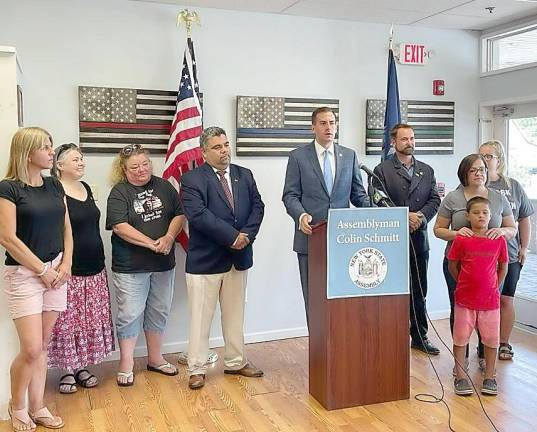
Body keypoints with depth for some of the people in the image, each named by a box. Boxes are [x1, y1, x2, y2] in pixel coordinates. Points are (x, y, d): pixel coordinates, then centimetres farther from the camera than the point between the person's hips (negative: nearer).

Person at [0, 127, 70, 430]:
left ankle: (37, 407, 23)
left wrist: (65, 264, -2)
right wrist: (43, 270, -12)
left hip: (56, 271, 5)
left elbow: (66, 228, 12)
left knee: (43, 346, 10)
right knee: (31, 349, -6)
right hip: (24, 273, -5)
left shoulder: (54, 185, 8)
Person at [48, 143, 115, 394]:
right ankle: (67, 371, 17)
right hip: (69, 270, -7)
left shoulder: (85, 188, 12)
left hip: (94, 269, 7)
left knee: (90, 321, 12)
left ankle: (81, 367, 25)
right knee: (67, 322, 1)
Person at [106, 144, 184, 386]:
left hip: (163, 263, 4)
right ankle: (126, 365, 14)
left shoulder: (164, 187, 6)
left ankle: (155, 359, 28)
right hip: (130, 266, -4)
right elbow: (119, 226, -16)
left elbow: (179, 214, 5)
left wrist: (169, 237, -13)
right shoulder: (119, 193, -6)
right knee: (130, 314, 1)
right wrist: (150, 243, -22)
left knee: (159, 312, 13)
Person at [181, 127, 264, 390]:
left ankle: (235, 362, 30)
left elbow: (257, 206, 5)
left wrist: (246, 235, -12)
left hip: (239, 257, 6)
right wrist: (232, 236, -21)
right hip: (205, 259, -5)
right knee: (201, 317, 3)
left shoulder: (245, 175, 9)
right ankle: (197, 369, 16)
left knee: (235, 315, 16)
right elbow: (197, 214, -20)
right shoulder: (192, 179, -8)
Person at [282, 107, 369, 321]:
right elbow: (290, 195, 1)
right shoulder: (298, 156, 4)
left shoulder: (349, 156, 11)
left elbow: (358, 193, 12)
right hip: (311, 236, -1)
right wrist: (301, 215, -18)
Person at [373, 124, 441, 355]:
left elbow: (435, 200, 6)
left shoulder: (427, 170, 14)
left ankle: (420, 336, 22)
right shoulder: (382, 170, 0)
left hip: (418, 238, 4)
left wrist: (420, 216, -12)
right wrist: (405, 216, -17)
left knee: (419, 291, 11)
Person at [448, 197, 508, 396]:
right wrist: (465, 284, 8)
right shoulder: (461, 240, -7)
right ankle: (460, 377, 19)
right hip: (465, 299, -1)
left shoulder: (499, 240, -2)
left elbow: (503, 267, 10)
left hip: (490, 299, 1)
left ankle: (489, 377, 24)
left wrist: (494, 287, 6)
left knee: (492, 338, 9)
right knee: (460, 337, 6)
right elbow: (452, 266, 4)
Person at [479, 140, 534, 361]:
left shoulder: (513, 186, 6)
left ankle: (504, 344, 22)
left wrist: (524, 247, 7)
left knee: (505, 300, 8)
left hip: (509, 254, 2)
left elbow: (524, 219, 11)